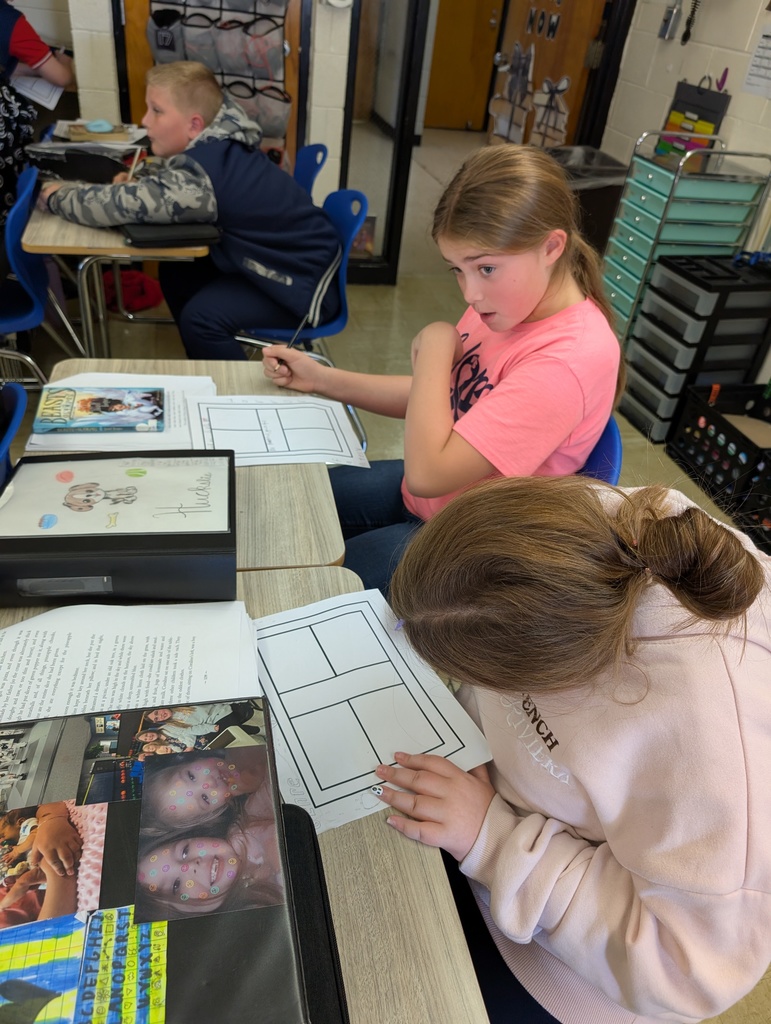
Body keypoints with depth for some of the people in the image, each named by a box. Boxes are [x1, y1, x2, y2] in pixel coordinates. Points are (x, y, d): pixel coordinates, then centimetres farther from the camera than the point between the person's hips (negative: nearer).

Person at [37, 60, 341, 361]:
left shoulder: (200, 174, -28)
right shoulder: (219, 143, -1)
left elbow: (119, 204, -29)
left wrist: (57, 196, -11)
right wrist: (137, 183, -4)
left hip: (308, 279, -9)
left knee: (201, 316, -22)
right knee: (177, 274, 11)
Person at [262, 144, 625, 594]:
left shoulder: (569, 359, -33)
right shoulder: (508, 300, -7)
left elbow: (427, 471, -35)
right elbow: (441, 400, 6)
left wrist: (435, 346, -23)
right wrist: (321, 378, 0)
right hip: (429, 490, 8)